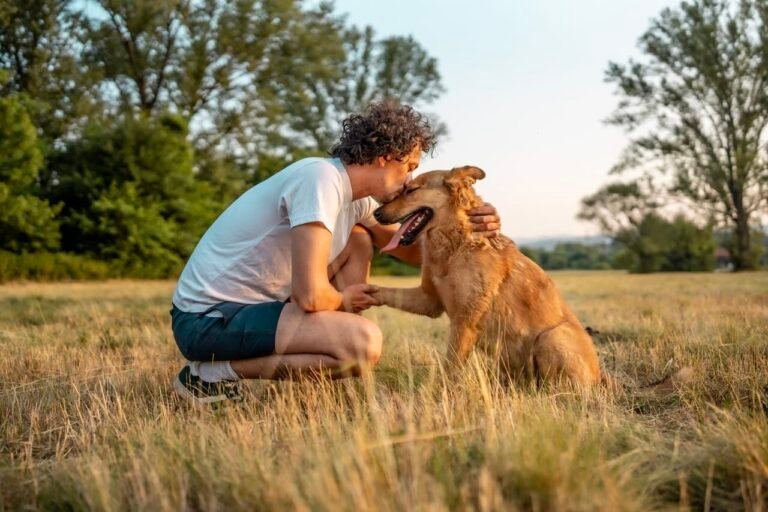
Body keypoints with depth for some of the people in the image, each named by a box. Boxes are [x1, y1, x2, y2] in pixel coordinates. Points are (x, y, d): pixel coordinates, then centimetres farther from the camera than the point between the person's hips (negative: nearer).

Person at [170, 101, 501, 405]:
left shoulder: (355, 197, 7)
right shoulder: (322, 179, -22)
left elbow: (409, 250, 20)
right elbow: (310, 296, -29)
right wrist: (342, 300, -6)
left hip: (254, 303, 10)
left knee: (359, 240, 13)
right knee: (365, 343, -26)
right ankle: (213, 373, -11)